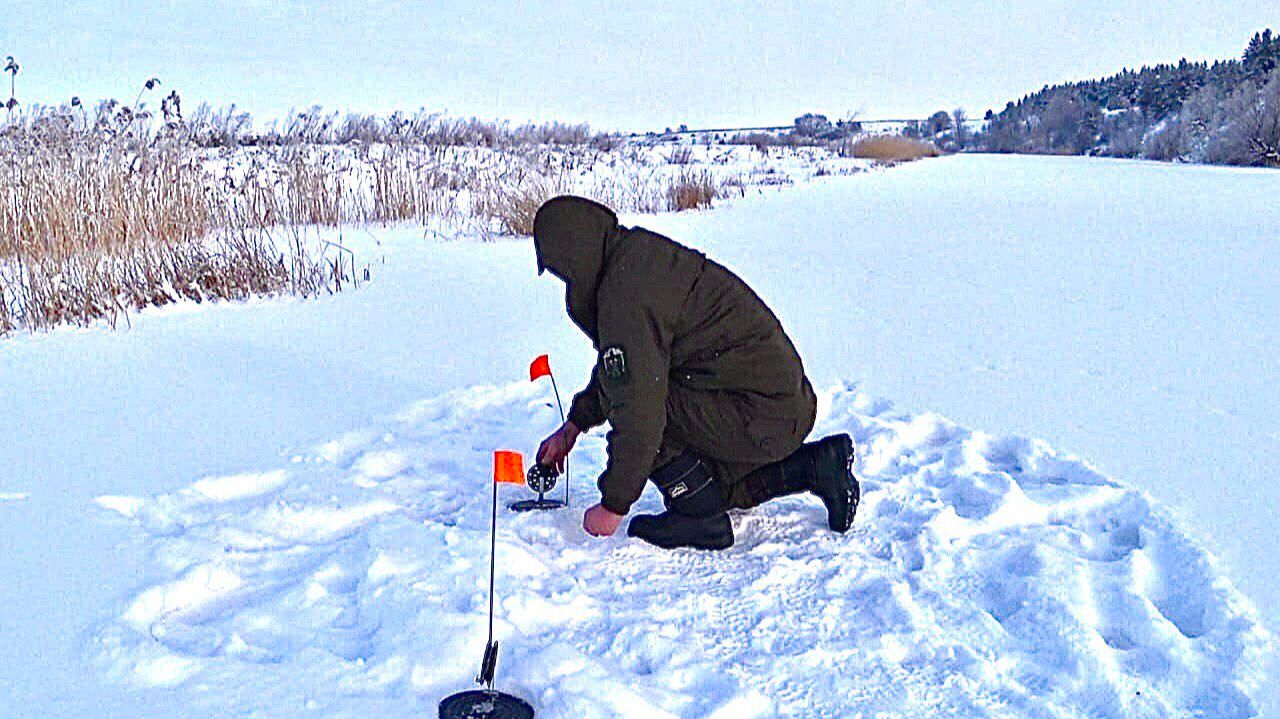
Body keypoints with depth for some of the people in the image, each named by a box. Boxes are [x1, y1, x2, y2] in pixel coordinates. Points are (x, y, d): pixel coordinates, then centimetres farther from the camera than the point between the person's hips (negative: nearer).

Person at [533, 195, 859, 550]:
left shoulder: (625, 294, -20)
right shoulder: (639, 251, 13)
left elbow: (640, 413, -21)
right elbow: (615, 364, 27)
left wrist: (613, 505, -10)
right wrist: (574, 424, 29)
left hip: (760, 419, -10)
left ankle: (700, 515, -5)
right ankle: (815, 465, 18)